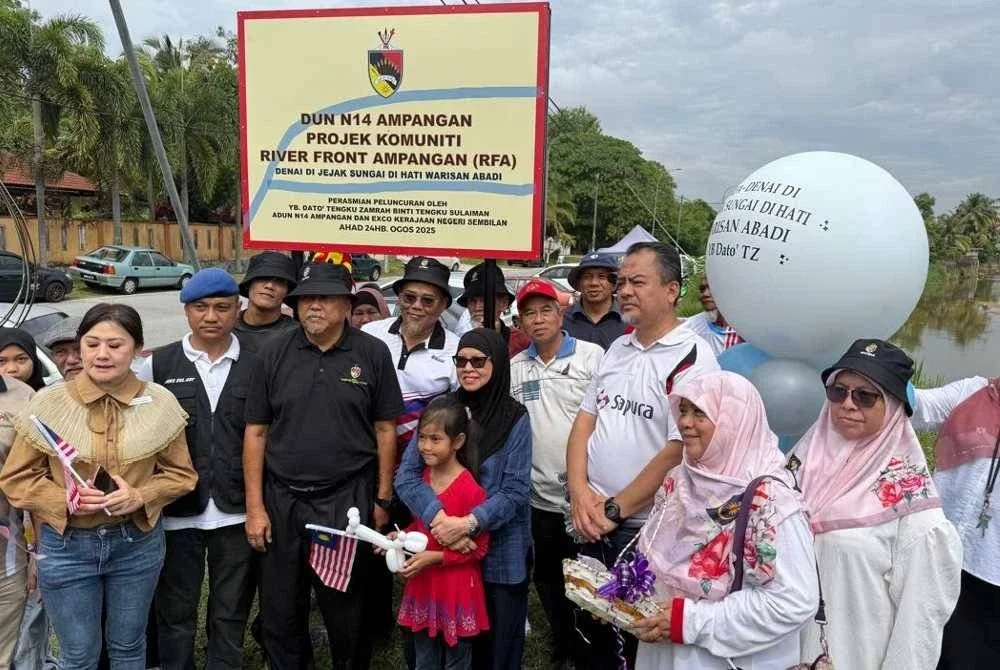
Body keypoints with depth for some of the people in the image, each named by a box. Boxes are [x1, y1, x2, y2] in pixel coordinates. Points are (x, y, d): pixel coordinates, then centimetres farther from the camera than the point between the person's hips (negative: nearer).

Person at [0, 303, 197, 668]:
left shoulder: (159, 403, -7)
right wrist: (66, 501, -19)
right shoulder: (49, 403, -10)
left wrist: (141, 497, -17)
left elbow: (180, 474, 1)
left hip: (138, 542, 1)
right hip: (67, 545, -1)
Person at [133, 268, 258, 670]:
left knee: (231, 614, 14)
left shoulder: (256, 367, 1)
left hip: (236, 513, 0)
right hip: (177, 512, 0)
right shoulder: (156, 365, 0)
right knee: (175, 613, 14)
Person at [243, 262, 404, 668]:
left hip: (347, 500, -1)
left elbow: (385, 430, 0)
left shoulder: (373, 354, -4)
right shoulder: (275, 352, 0)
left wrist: (383, 500, -1)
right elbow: (256, 431, 2)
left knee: (346, 612, 12)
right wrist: (254, 506, -1)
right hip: (281, 500, 2)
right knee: (280, 613, 15)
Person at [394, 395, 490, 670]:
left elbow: (479, 548, -16)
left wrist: (435, 557, -21)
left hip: (456, 588, -6)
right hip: (422, 585, 6)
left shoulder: (470, 490, -21)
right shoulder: (421, 477, 0)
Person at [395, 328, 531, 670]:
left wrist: (468, 523, -23)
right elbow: (406, 474, -7)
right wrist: (440, 519, -23)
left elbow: (515, 491, -10)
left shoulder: (515, 419, -6)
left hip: (501, 554, -2)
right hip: (445, 552, 2)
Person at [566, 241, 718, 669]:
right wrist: (580, 492, -6)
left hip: (645, 531, -6)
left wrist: (614, 508, -15)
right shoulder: (617, 349, 8)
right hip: (592, 522, 6)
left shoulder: (692, 358, -14)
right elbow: (584, 422, 8)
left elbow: (678, 451, -20)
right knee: (590, 628, 20)